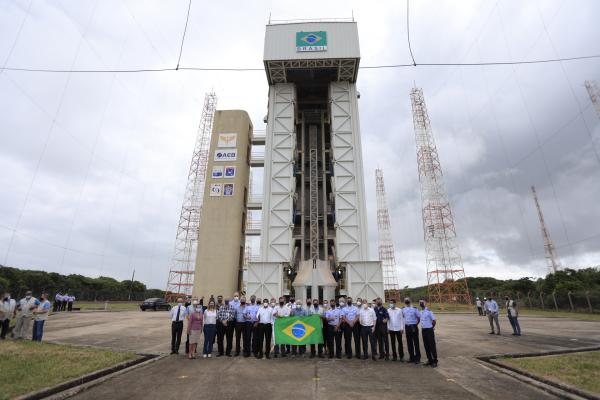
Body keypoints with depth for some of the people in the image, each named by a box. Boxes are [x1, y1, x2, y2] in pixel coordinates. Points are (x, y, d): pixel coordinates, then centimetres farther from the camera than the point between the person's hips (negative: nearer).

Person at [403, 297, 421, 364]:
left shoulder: (414, 309, -10)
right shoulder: (403, 309, 5)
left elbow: (419, 317, -5)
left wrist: (416, 324, -2)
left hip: (414, 327, -5)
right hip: (407, 327, 5)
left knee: (416, 342, 2)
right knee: (409, 343, 11)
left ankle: (417, 358, 13)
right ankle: (411, 357, 24)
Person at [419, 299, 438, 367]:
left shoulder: (429, 311, -14)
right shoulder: (420, 312, 7)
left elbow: (434, 321, -13)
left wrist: (431, 328, -3)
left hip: (429, 330, -7)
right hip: (423, 330, 7)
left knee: (432, 346, 1)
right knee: (426, 346, 12)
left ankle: (435, 361, 11)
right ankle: (430, 360, 23)